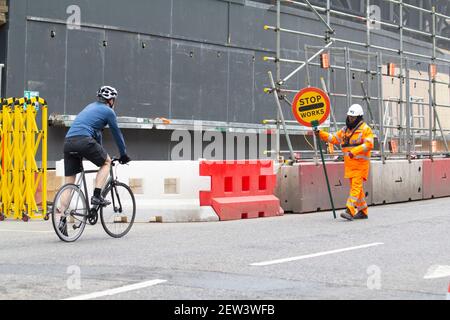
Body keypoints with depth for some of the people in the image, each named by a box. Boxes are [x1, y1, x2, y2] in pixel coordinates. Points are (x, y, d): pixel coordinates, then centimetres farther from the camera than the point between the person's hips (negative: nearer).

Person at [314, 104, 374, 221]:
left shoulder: (365, 129, -6)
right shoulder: (345, 130, 17)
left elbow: (369, 144, -17)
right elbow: (334, 138, 16)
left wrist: (354, 151, -27)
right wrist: (320, 133, 3)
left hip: (360, 163, -8)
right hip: (349, 163, 8)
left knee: (356, 186, -14)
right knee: (356, 187, 11)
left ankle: (350, 211, -23)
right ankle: (363, 211, 20)